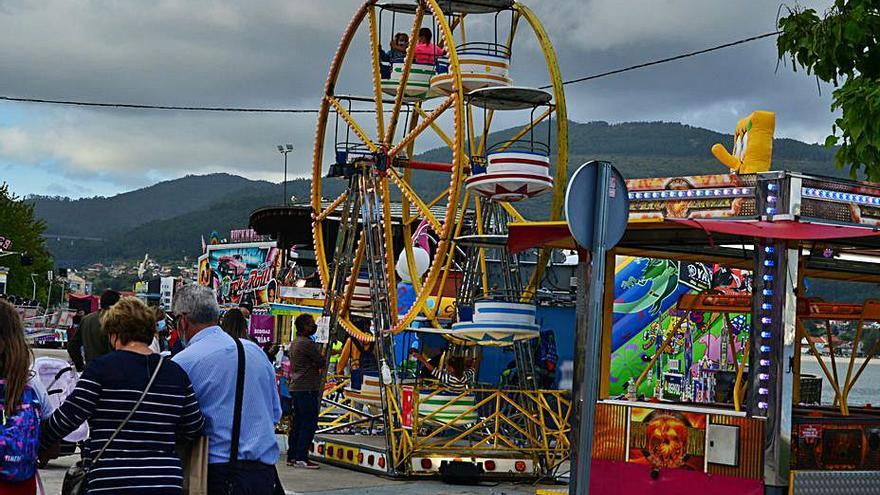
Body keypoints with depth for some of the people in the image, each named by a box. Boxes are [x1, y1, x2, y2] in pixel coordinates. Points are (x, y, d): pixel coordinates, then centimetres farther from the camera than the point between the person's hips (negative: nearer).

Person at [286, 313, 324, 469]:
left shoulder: (294, 343, 17)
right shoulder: (307, 343, -14)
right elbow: (322, 362, -11)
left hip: (295, 387, 10)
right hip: (307, 389, -10)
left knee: (297, 422, 12)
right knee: (309, 423, -8)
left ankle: (292, 456, 14)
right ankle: (301, 458, -10)